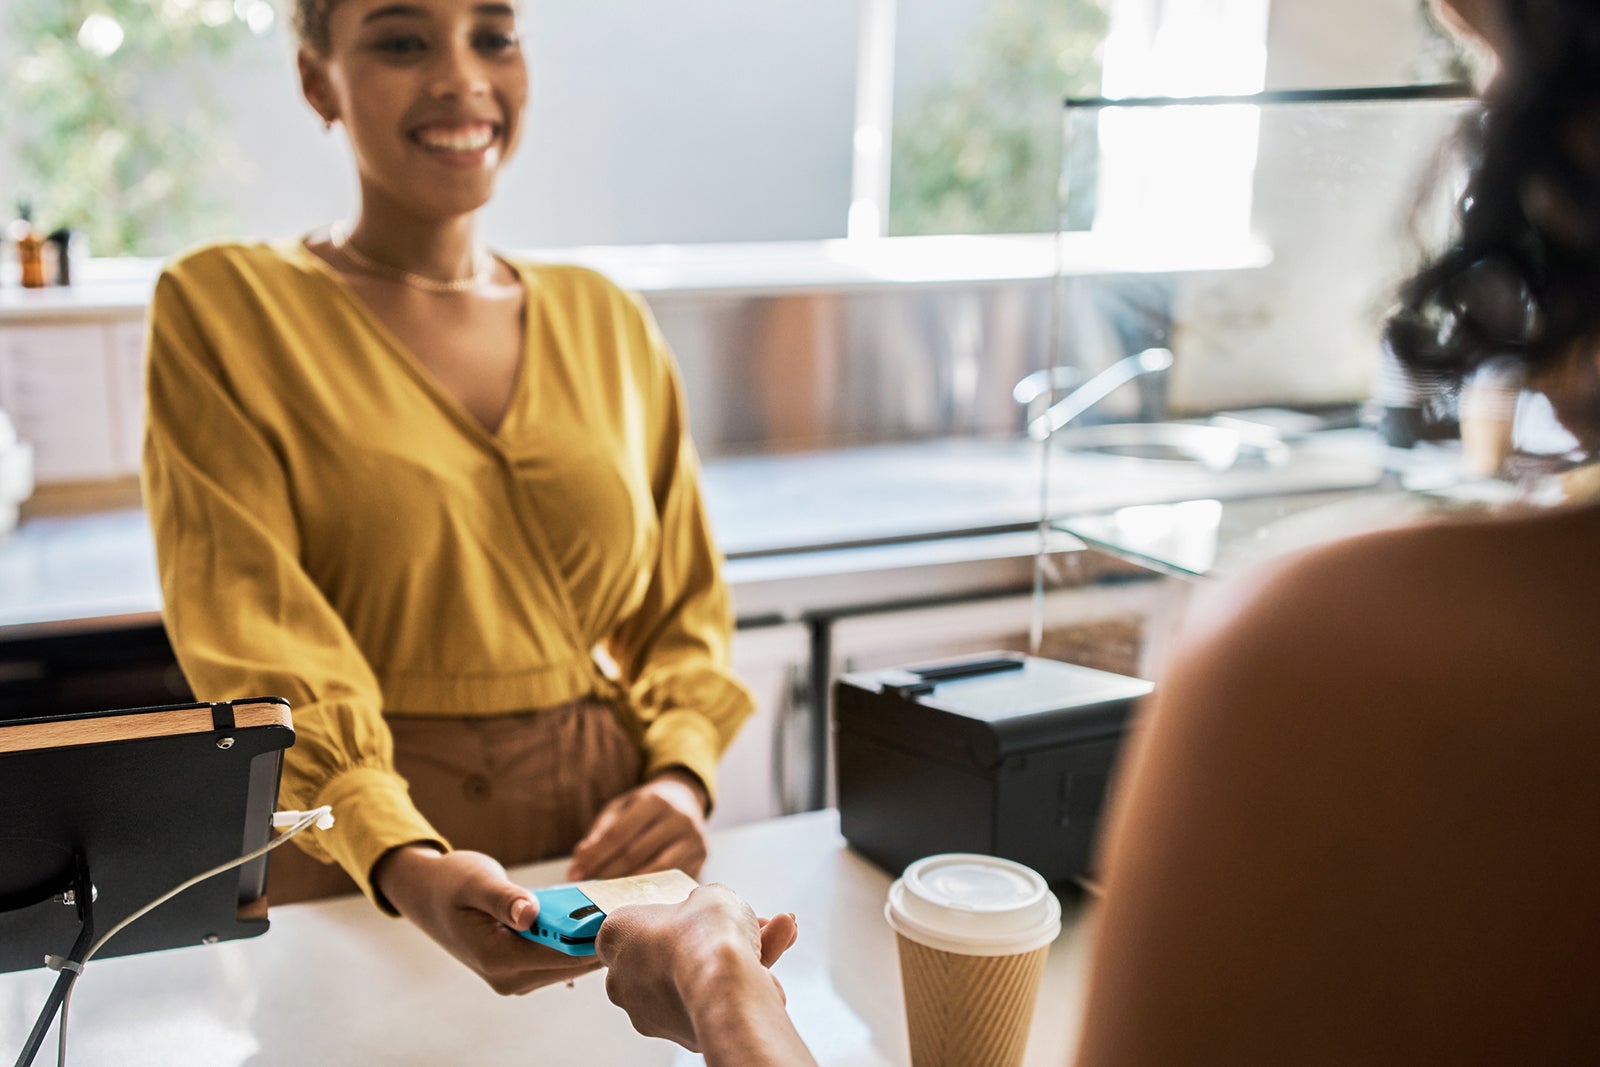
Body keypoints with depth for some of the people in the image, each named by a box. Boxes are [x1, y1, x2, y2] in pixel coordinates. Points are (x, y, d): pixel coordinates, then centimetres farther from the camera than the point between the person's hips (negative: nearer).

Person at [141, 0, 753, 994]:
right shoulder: (222, 308, -7)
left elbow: (683, 606, 9)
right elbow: (259, 644, -16)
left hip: (602, 840, 4)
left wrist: (682, 779, -9)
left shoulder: (607, 319, 5)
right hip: (354, 887, -3)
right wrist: (406, 866, -32)